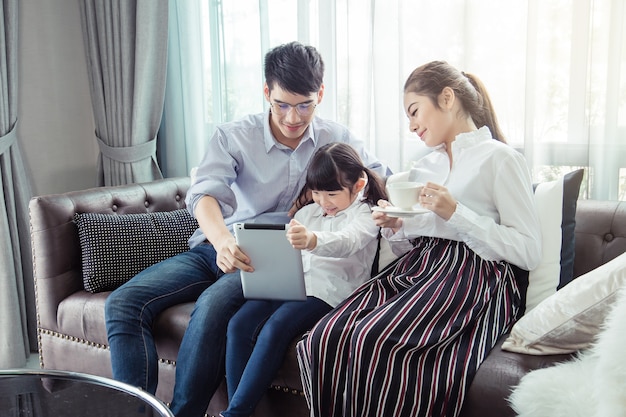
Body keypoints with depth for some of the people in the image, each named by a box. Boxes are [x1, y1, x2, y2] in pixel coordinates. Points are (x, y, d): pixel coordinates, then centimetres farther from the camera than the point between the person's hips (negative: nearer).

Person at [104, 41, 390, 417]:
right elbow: (205, 193, -17)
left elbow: (384, 179, 4)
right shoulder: (234, 137, -2)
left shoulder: (336, 139, 3)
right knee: (123, 303, -16)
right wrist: (221, 239, -40)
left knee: (214, 306, -34)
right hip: (216, 246, 3)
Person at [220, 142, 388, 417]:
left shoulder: (364, 215, 1)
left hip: (327, 290, -6)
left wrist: (312, 240, -44)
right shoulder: (307, 212, 24)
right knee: (239, 325, -18)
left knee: (275, 328, -30)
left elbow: (346, 242, -22)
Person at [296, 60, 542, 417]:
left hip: (474, 276, -6)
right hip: (417, 267, 7)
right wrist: (395, 228, 5)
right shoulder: (426, 166, 24)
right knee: (326, 337, -19)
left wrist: (455, 214, -13)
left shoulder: (500, 158, 2)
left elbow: (529, 252, -7)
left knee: (372, 339, -30)